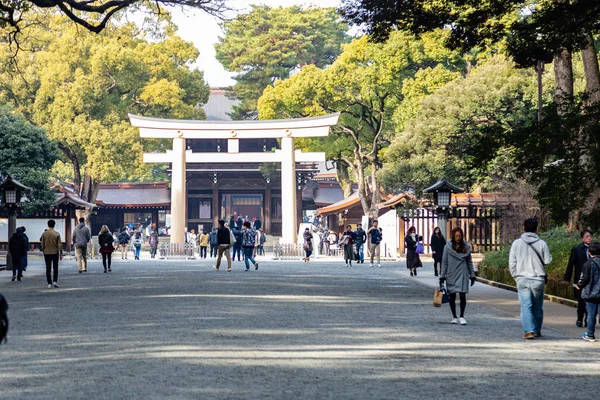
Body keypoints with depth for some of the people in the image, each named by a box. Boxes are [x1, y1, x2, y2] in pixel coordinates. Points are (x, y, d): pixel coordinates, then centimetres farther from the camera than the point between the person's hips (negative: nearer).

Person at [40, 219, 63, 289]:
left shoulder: (44, 234, -3)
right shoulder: (57, 234, -6)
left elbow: (42, 244, 1)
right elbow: (60, 245, -6)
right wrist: (61, 254, 1)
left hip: (47, 253, 1)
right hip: (55, 253, -1)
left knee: (48, 269, 4)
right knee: (55, 268, 12)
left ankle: (49, 283, 1)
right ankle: (55, 281, 2)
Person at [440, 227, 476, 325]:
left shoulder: (466, 247, 3)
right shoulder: (448, 247, -2)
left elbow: (469, 262, 10)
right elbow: (444, 262, 1)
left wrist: (472, 275, 9)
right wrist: (442, 276, -2)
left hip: (462, 275, 0)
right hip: (451, 275, 0)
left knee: (462, 295, -10)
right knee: (452, 297, 6)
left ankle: (462, 316, 1)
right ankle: (454, 317, 18)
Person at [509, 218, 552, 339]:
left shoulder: (516, 243, -2)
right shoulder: (541, 244, -5)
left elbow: (512, 262, 0)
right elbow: (548, 261, -3)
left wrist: (515, 276, 11)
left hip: (522, 279, 0)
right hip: (538, 279, 0)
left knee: (526, 306, -3)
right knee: (537, 307, 14)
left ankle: (528, 330, -15)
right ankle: (537, 330, 22)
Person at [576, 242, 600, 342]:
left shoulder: (588, 264, -10)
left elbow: (585, 278, -12)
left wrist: (579, 285, 6)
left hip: (591, 293, -3)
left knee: (591, 315, 4)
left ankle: (590, 335, 10)